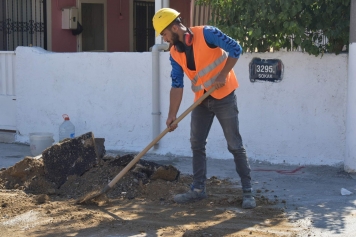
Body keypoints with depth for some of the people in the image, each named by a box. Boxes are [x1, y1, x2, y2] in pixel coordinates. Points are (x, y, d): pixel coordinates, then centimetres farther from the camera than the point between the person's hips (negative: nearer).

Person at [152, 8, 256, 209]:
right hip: (201, 101, 7)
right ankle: (198, 189, 18)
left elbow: (236, 49, -17)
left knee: (235, 146, -3)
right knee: (197, 145, 8)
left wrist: (223, 76, -20)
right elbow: (177, 85, 2)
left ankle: (248, 192, 3)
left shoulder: (206, 34, -18)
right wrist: (172, 115, -4)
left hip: (224, 98, -6)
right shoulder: (175, 53, 1)